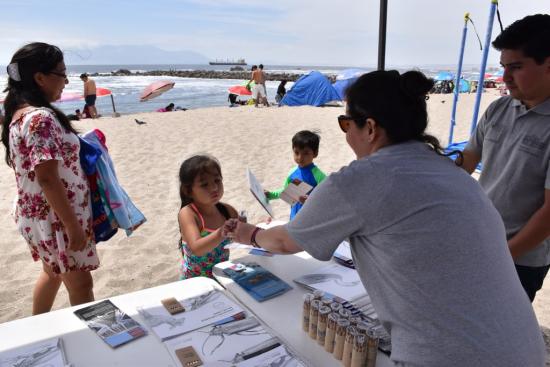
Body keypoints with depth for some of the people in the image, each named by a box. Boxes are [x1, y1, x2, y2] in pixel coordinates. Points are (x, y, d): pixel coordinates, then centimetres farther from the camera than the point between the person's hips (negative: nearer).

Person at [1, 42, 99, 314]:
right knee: (81, 284, 4)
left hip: (37, 213, 10)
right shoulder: (41, 118, -24)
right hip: (55, 218, -10)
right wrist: (73, 226, -22)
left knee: (52, 272, 26)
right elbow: (47, 179, -27)